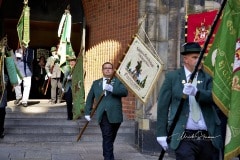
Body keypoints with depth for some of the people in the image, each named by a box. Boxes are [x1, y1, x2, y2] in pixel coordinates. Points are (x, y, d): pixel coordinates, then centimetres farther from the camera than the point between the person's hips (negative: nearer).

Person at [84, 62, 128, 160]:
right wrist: (87, 112, 8)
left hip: (115, 115, 0)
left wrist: (112, 89, -21)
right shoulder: (96, 83, 17)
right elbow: (90, 98, 17)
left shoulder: (118, 81, 11)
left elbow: (125, 92, -7)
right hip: (103, 115, 0)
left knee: (110, 139, 8)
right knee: (107, 138, -11)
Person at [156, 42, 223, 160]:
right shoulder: (172, 77, 4)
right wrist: (161, 133, -3)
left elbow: (213, 97, -9)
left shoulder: (208, 77, 9)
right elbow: (162, 106, 2)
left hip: (209, 137, 3)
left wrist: (196, 92, -28)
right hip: (184, 137, -2)